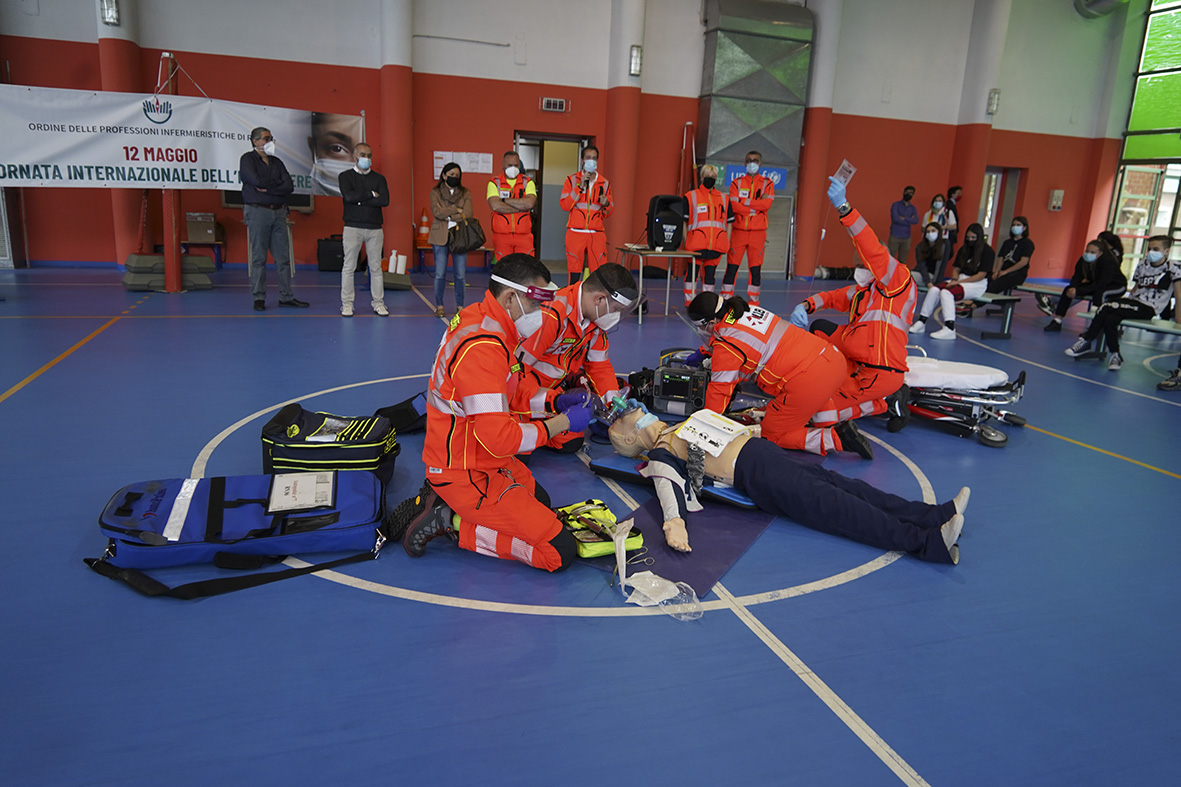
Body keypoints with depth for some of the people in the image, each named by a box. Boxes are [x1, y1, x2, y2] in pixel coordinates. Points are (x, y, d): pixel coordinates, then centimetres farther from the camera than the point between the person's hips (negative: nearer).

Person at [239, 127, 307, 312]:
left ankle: (286, 296, 8)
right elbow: (256, 181, -16)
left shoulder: (276, 162, 17)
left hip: (278, 212, 5)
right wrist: (277, 183, -1)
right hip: (257, 212, -5)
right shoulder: (248, 159, 2)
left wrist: (267, 188, -9)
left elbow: (289, 187, 3)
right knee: (259, 257, -2)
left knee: (283, 257, 3)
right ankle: (259, 297, 3)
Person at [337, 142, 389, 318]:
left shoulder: (379, 178, 11)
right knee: (349, 266, -1)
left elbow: (385, 200, -7)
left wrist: (359, 199, -9)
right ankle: (347, 304, 4)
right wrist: (371, 194, -7)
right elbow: (349, 196, -13)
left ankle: (378, 303, 10)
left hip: (375, 228, 2)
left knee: (376, 267, 4)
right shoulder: (346, 176, 7)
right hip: (353, 227, -2)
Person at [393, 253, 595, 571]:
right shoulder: (483, 348, -28)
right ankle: (453, 522, -4)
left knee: (540, 501, 32)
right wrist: (562, 422, -17)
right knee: (560, 552, -10)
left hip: (478, 458, 10)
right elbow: (499, 439, -30)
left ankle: (443, 499, 16)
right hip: (467, 474, -10)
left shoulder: (478, 319, 4)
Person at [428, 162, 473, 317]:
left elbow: (468, 214, -6)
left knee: (460, 274, 0)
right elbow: (436, 212, -10)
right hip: (440, 237, -1)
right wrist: (457, 210, -10)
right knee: (440, 274, -1)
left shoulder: (465, 193, 9)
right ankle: (439, 306, 9)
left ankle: (460, 306, 9)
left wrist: (447, 215, -9)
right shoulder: (435, 192, 6)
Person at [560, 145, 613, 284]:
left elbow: (608, 213, 16)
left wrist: (606, 204, -8)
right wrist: (580, 187, -11)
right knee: (574, 273, -2)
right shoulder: (572, 179, 7)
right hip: (575, 233, -1)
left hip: (597, 234, 2)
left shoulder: (604, 183, 12)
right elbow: (564, 205, -4)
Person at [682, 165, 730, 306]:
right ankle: (689, 303, 9)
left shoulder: (724, 199, 15)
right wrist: (686, 241, -4)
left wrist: (727, 242, 10)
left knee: (710, 274, 8)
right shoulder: (691, 197, 4)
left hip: (716, 245, 3)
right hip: (696, 244, -3)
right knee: (692, 273, 0)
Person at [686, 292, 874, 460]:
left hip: (809, 382, -9)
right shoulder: (747, 310, 17)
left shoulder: (726, 347, -8)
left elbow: (719, 391, -2)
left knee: (772, 435, 7)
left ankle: (835, 439, -6)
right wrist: (703, 352, 47)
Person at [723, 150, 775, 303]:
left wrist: (744, 202, -10)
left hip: (757, 232, 0)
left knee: (755, 268, 1)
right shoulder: (737, 182, 9)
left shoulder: (767, 183, 8)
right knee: (732, 266, -2)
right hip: (738, 230, 0)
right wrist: (756, 207, -9)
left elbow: (766, 204, -9)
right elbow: (733, 206, -6)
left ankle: (753, 304, 7)